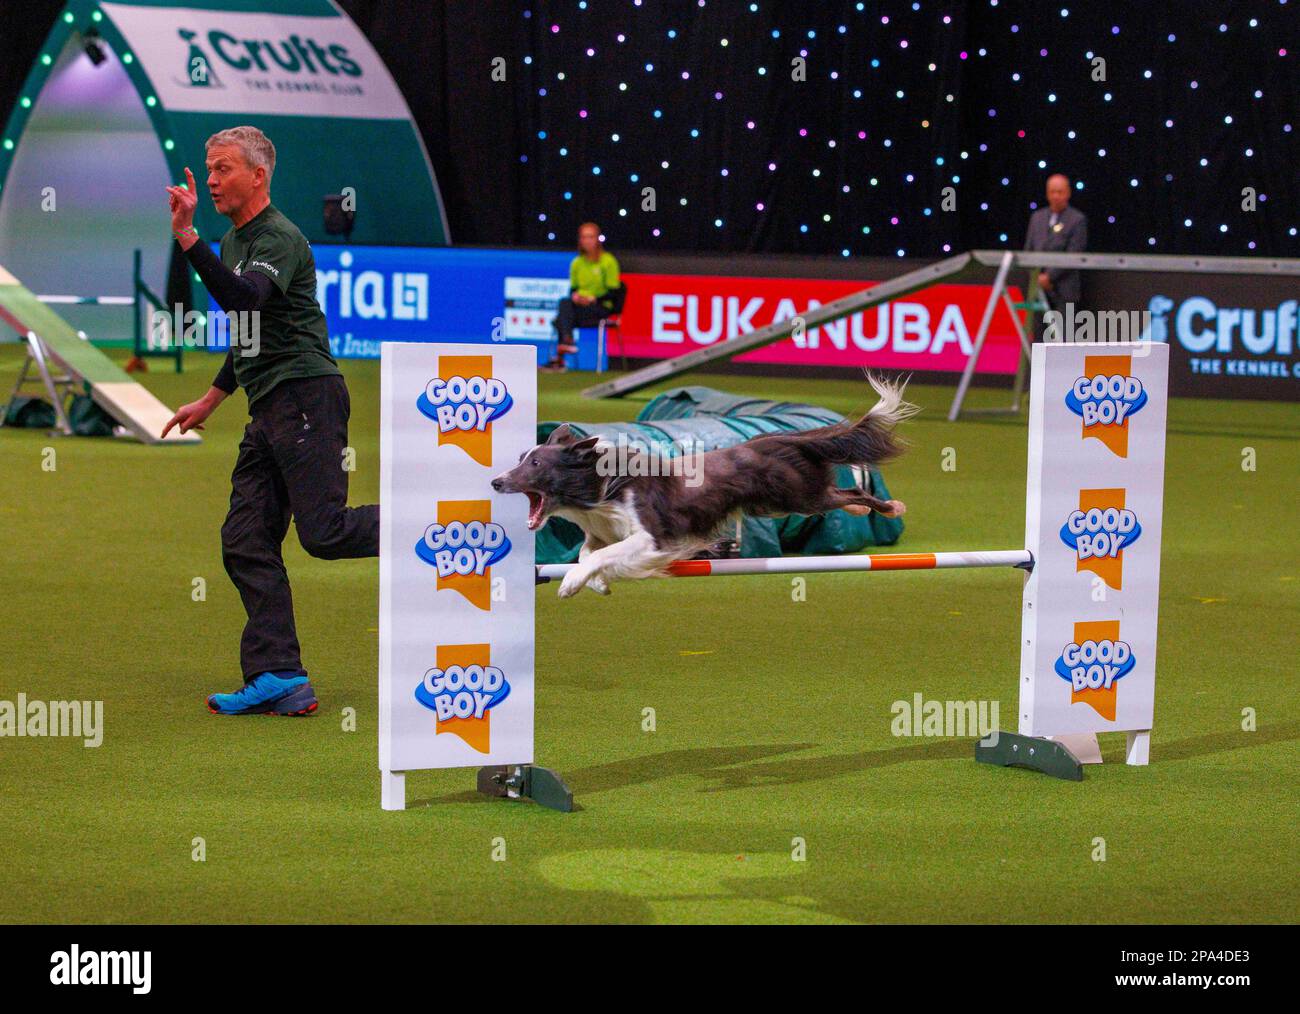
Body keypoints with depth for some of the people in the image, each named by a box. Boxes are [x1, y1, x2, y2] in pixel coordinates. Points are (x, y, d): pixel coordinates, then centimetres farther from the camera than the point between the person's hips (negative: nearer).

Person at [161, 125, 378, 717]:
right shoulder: (235, 240, 20)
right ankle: (278, 679, 1)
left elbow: (242, 298, -32)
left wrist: (187, 238, -38)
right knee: (246, 544, 2)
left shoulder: (280, 239, -11)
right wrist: (212, 399, 31)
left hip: (306, 396, -10)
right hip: (268, 408, 10)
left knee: (324, 532, -14)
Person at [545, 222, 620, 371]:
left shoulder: (608, 261, -3)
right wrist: (575, 296, -7)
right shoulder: (577, 263, 14)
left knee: (564, 304, -31)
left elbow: (613, 292, -6)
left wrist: (593, 299, -21)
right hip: (581, 306, 5)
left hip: (602, 307, -5)